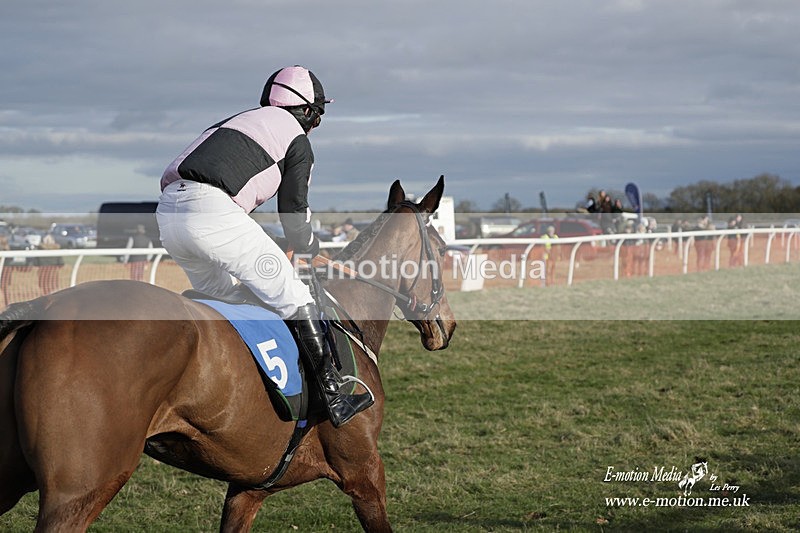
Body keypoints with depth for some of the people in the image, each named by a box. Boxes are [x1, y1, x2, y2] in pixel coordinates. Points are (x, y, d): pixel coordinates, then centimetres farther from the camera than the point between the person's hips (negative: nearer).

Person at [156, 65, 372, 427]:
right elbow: (294, 214, 13)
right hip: (212, 210, -7)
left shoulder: (238, 121, 33)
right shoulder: (298, 141, 12)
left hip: (168, 211, 8)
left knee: (218, 296, 28)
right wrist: (311, 250, 35)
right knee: (292, 297, 1)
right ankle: (334, 398, -1)